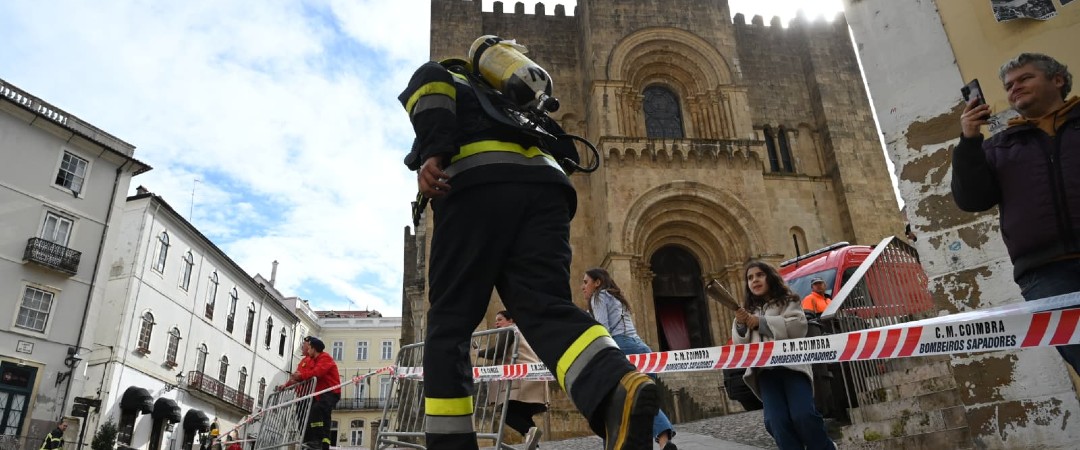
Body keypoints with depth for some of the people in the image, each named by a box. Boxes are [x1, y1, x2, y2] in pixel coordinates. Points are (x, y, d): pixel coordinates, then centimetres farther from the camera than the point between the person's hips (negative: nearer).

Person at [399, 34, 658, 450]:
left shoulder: (439, 78, 29)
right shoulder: (501, 95, 46)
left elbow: (432, 82, 3)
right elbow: (558, 142, 37)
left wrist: (433, 155, -13)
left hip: (479, 184, -4)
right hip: (545, 185, 5)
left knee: (449, 325, 1)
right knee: (547, 308, -12)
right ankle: (618, 388, -41)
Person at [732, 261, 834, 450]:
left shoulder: (788, 301, 14)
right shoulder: (748, 310, 25)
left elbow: (797, 326, -6)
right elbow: (740, 344, 17)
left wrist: (761, 321, -8)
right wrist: (740, 325, -4)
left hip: (792, 365, -3)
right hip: (765, 371, 3)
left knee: (803, 415, -20)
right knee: (777, 421, -16)